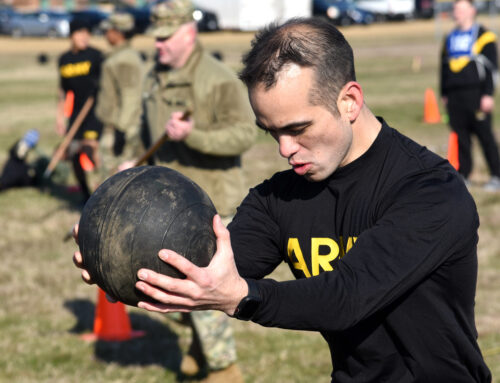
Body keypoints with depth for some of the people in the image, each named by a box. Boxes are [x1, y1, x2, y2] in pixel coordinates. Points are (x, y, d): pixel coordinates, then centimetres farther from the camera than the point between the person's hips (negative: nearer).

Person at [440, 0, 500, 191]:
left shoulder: (484, 36, -1)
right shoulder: (450, 38, 18)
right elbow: (444, 67, 23)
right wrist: (444, 94, 19)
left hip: (475, 94, -5)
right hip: (454, 95, 5)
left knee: (485, 135, -5)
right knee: (461, 136, 5)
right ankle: (463, 175, 11)